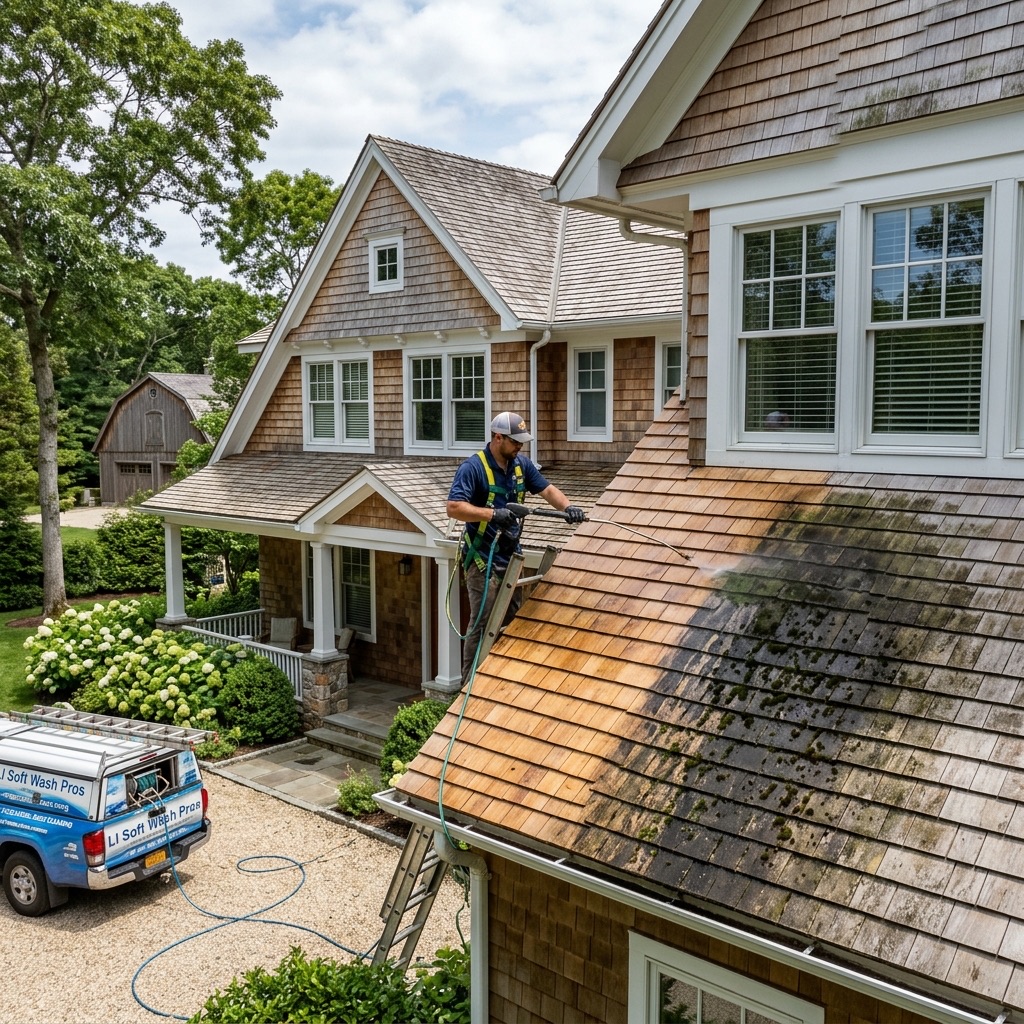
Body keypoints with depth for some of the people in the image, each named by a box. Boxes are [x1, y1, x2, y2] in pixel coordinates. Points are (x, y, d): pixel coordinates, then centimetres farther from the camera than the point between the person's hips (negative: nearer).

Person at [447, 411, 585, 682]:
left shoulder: (521, 464, 6)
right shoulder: (472, 468, -15)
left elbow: (546, 489, 8)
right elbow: (454, 507, -22)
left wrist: (567, 507, -12)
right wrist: (492, 514, -30)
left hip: (511, 557, 7)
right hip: (483, 560, -7)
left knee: (512, 621, 13)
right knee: (482, 624, -4)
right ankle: (470, 684, 7)